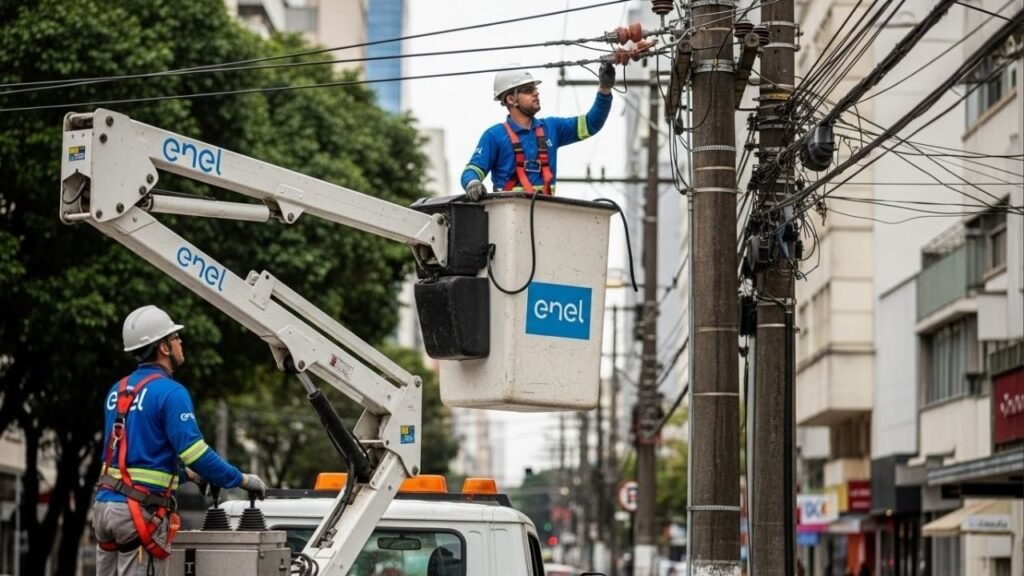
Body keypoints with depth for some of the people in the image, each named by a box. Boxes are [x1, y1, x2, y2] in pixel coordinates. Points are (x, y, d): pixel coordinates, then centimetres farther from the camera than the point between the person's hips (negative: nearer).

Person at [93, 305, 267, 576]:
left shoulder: (117, 391, 15)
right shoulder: (169, 393, -11)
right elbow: (194, 450, -17)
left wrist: (184, 472, 33)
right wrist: (242, 480, -5)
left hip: (106, 503, 8)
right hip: (142, 510, -8)